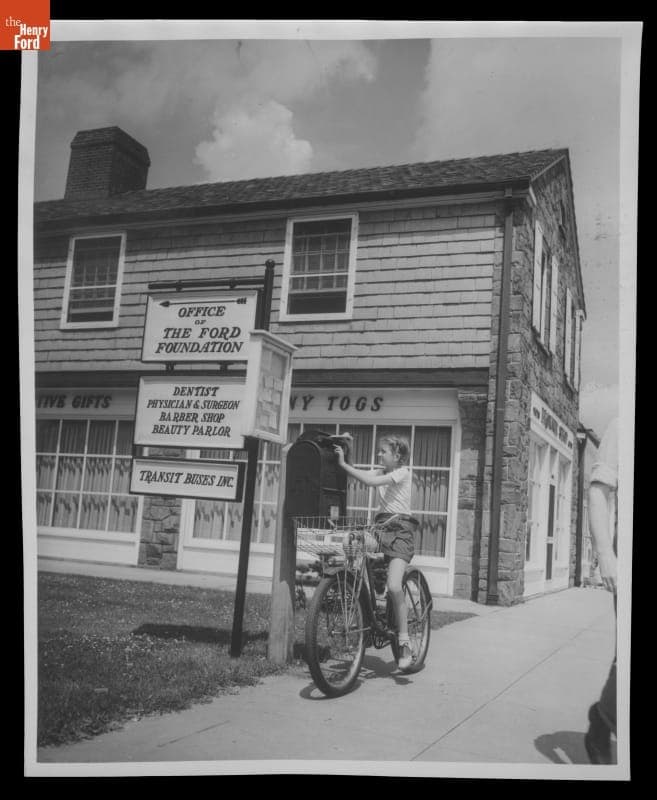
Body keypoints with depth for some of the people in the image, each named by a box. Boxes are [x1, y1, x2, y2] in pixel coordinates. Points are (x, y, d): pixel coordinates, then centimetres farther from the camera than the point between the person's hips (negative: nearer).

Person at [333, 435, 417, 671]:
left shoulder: (403, 472, -6)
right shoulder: (381, 472, 16)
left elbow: (370, 481, -19)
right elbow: (361, 474, 1)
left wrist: (343, 464, -20)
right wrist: (340, 457, -12)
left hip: (400, 530, -7)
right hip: (380, 527, 7)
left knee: (393, 586, -21)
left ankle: (404, 644, -12)